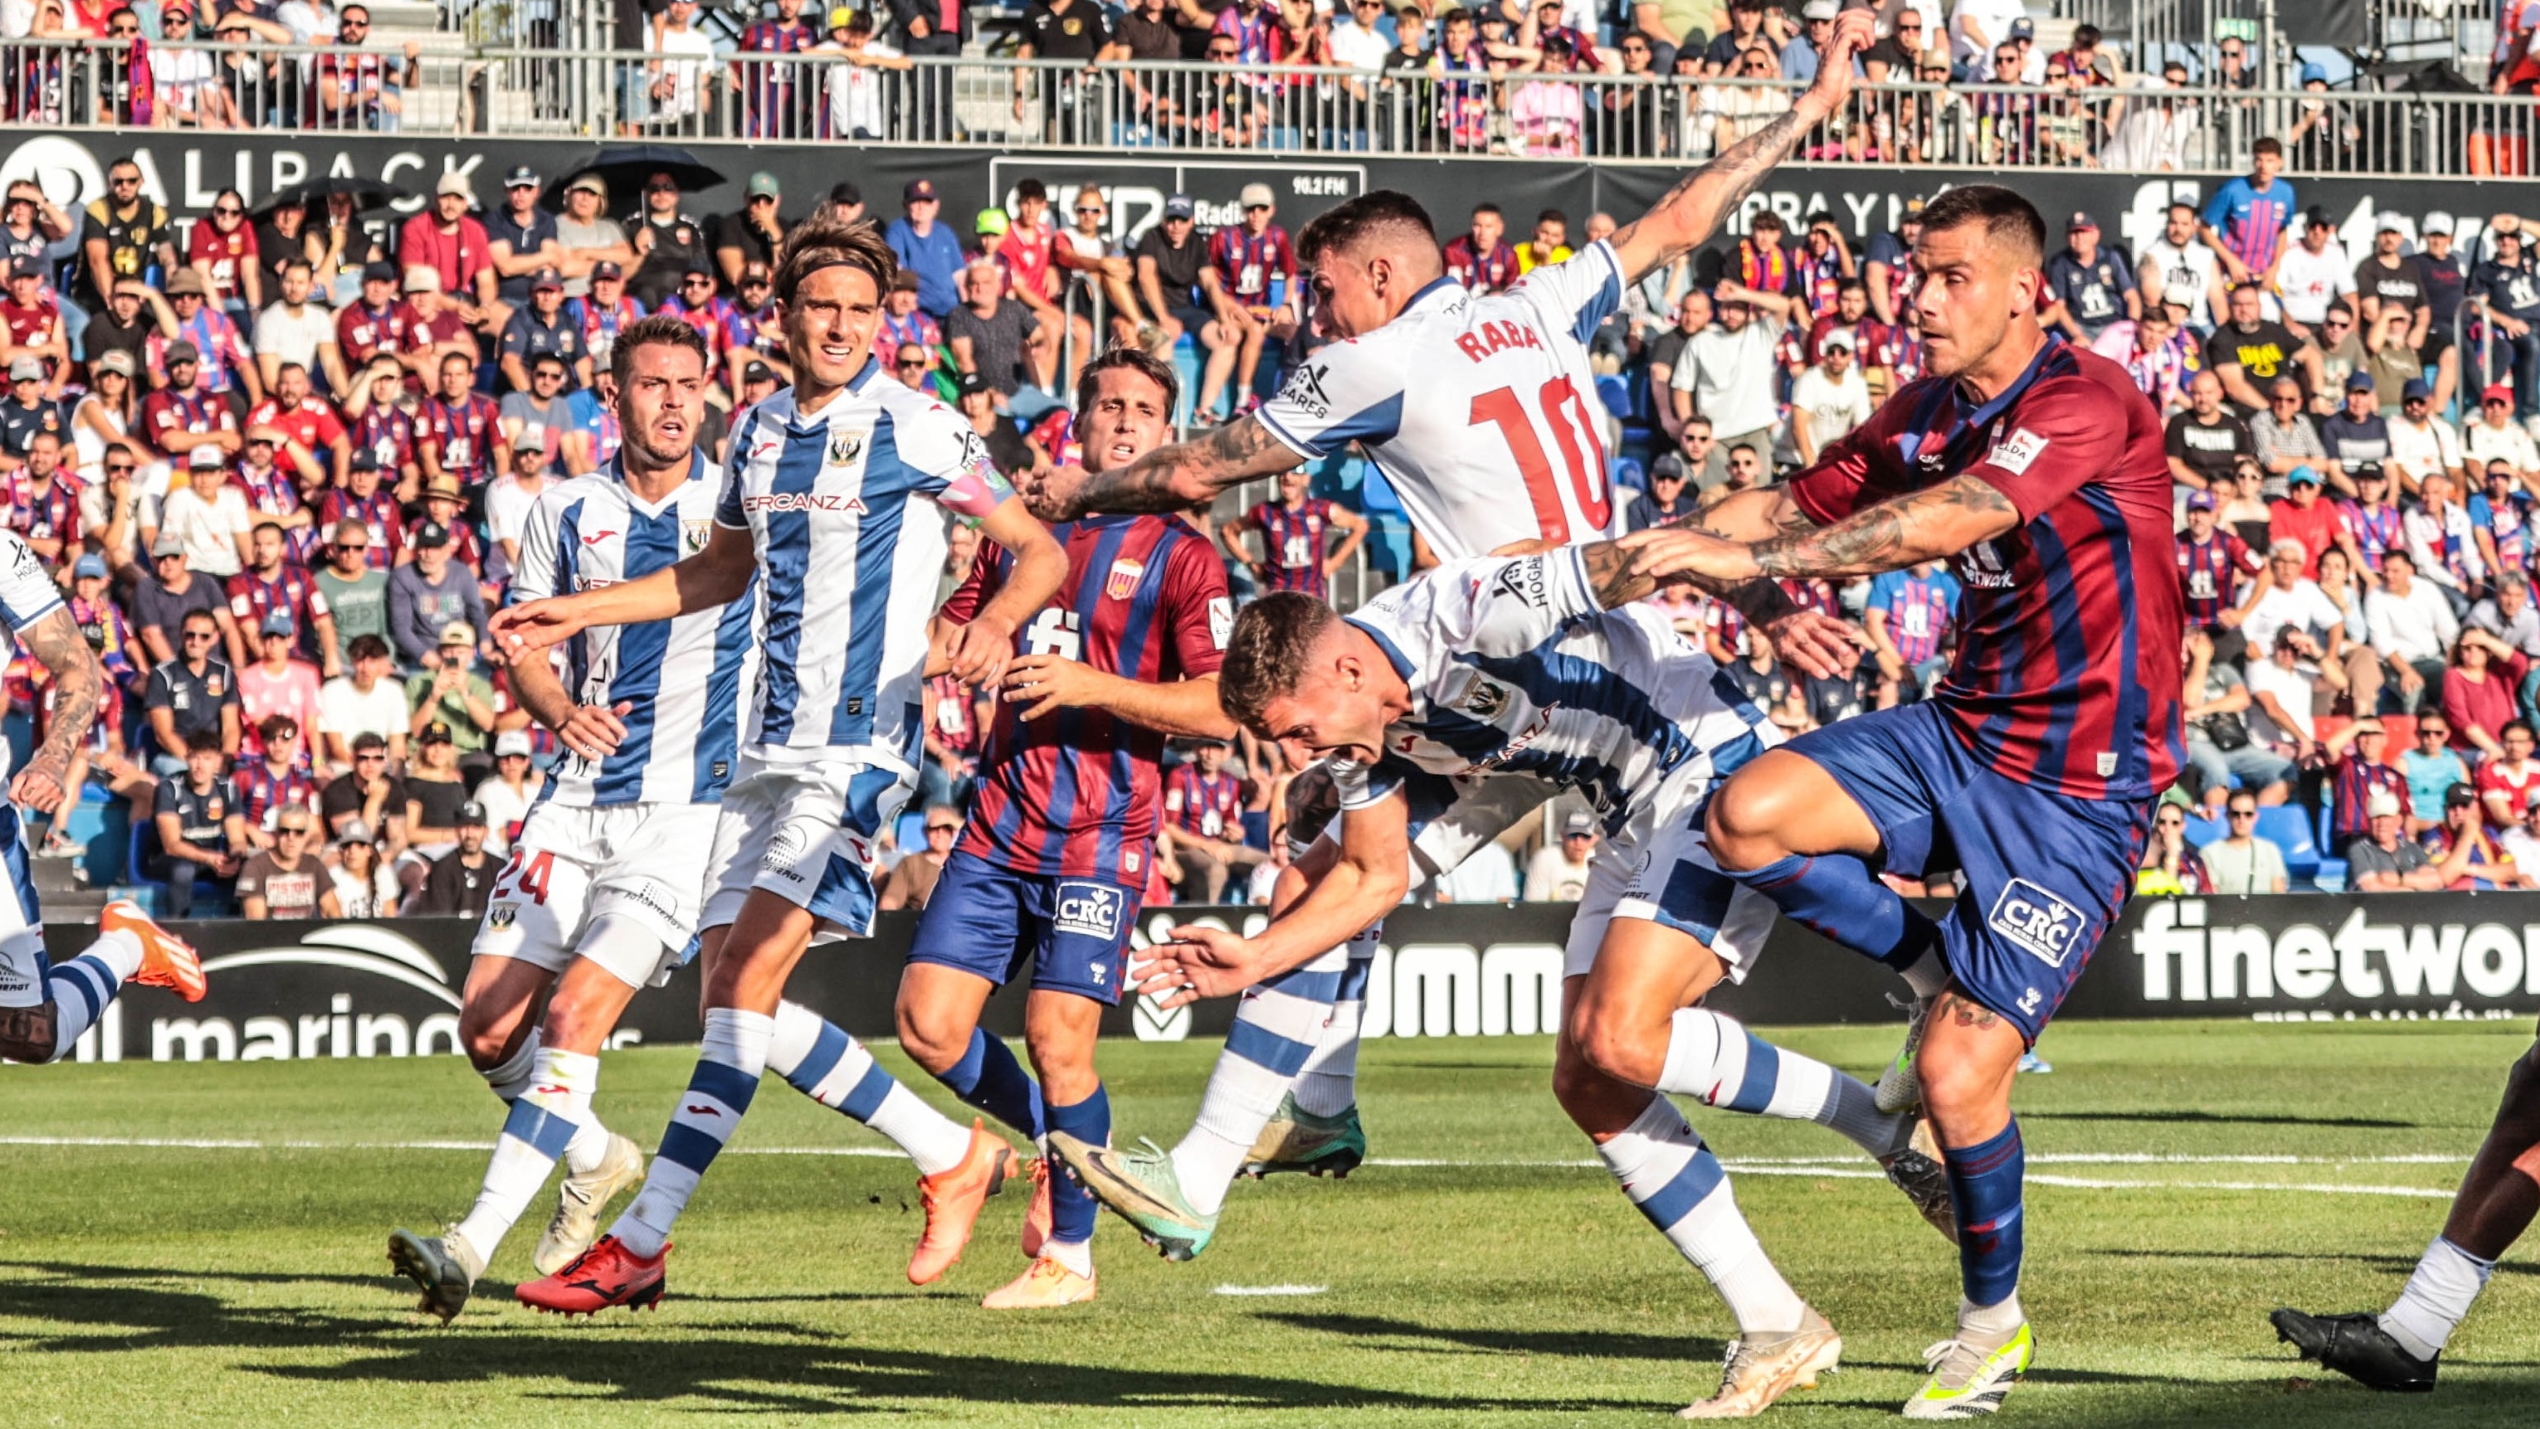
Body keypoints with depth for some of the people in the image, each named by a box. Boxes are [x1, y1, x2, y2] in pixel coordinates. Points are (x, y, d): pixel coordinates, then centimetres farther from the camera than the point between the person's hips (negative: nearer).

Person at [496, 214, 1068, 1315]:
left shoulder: (915, 428, -6)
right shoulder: (760, 430, 13)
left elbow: (1040, 552, -1)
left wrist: (996, 623, -22)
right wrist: (575, 615, 22)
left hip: (859, 741, -8)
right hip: (767, 746, 8)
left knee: (748, 978, -17)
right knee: (729, 996, 2)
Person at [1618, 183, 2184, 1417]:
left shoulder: (2087, 403, -20)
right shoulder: (1928, 412, 6)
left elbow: (1942, 522, -33)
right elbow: (1802, 505, 15)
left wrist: (1749, 559, -37)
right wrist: (1646, 551, 0)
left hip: (2080, 783, -7)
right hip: (1965, 729, 7)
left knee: (1960, 1071, -11)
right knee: (1750, 815, -18)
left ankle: (1994, 1320, 14)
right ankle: (1938, 976, 6)